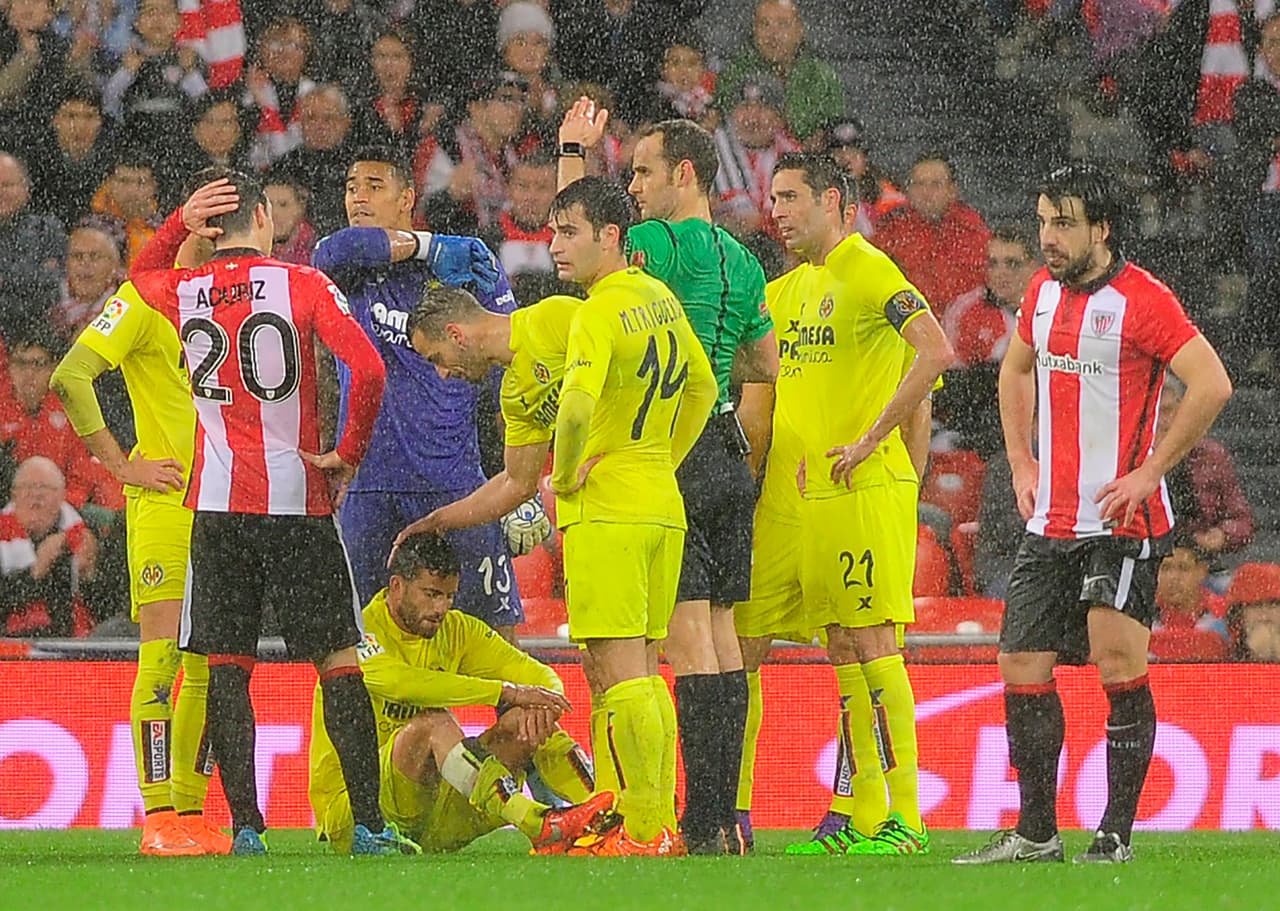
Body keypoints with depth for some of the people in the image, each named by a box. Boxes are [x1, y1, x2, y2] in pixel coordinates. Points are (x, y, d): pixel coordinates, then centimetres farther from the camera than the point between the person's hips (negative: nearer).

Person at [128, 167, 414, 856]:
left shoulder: (183, 293, 4)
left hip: (216, 502, 2)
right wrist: (348, 452, -5)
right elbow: (367, 367, -17)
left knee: (226, 667, 5)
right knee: (338, 658, 3)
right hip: (296, 498, -2)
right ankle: (368, 823, -1)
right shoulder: (302, 284, -5)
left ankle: (245, 826, -1)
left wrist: (182, 219, 14)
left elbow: (141, 273, 30)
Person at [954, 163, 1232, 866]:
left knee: (1119, 661, -15)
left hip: (1122, 520, -7)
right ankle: (1035, 833, 16)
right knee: (1023, 667, 6)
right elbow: (1016, 369, 29)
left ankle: (1117, 833, -8)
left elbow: (1212, 385, -19)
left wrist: (1147, 473, -17)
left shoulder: (1141, 300, -13)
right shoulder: (1045, 290, 10)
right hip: (1051, 520, 7)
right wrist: (1021, 462, 17)